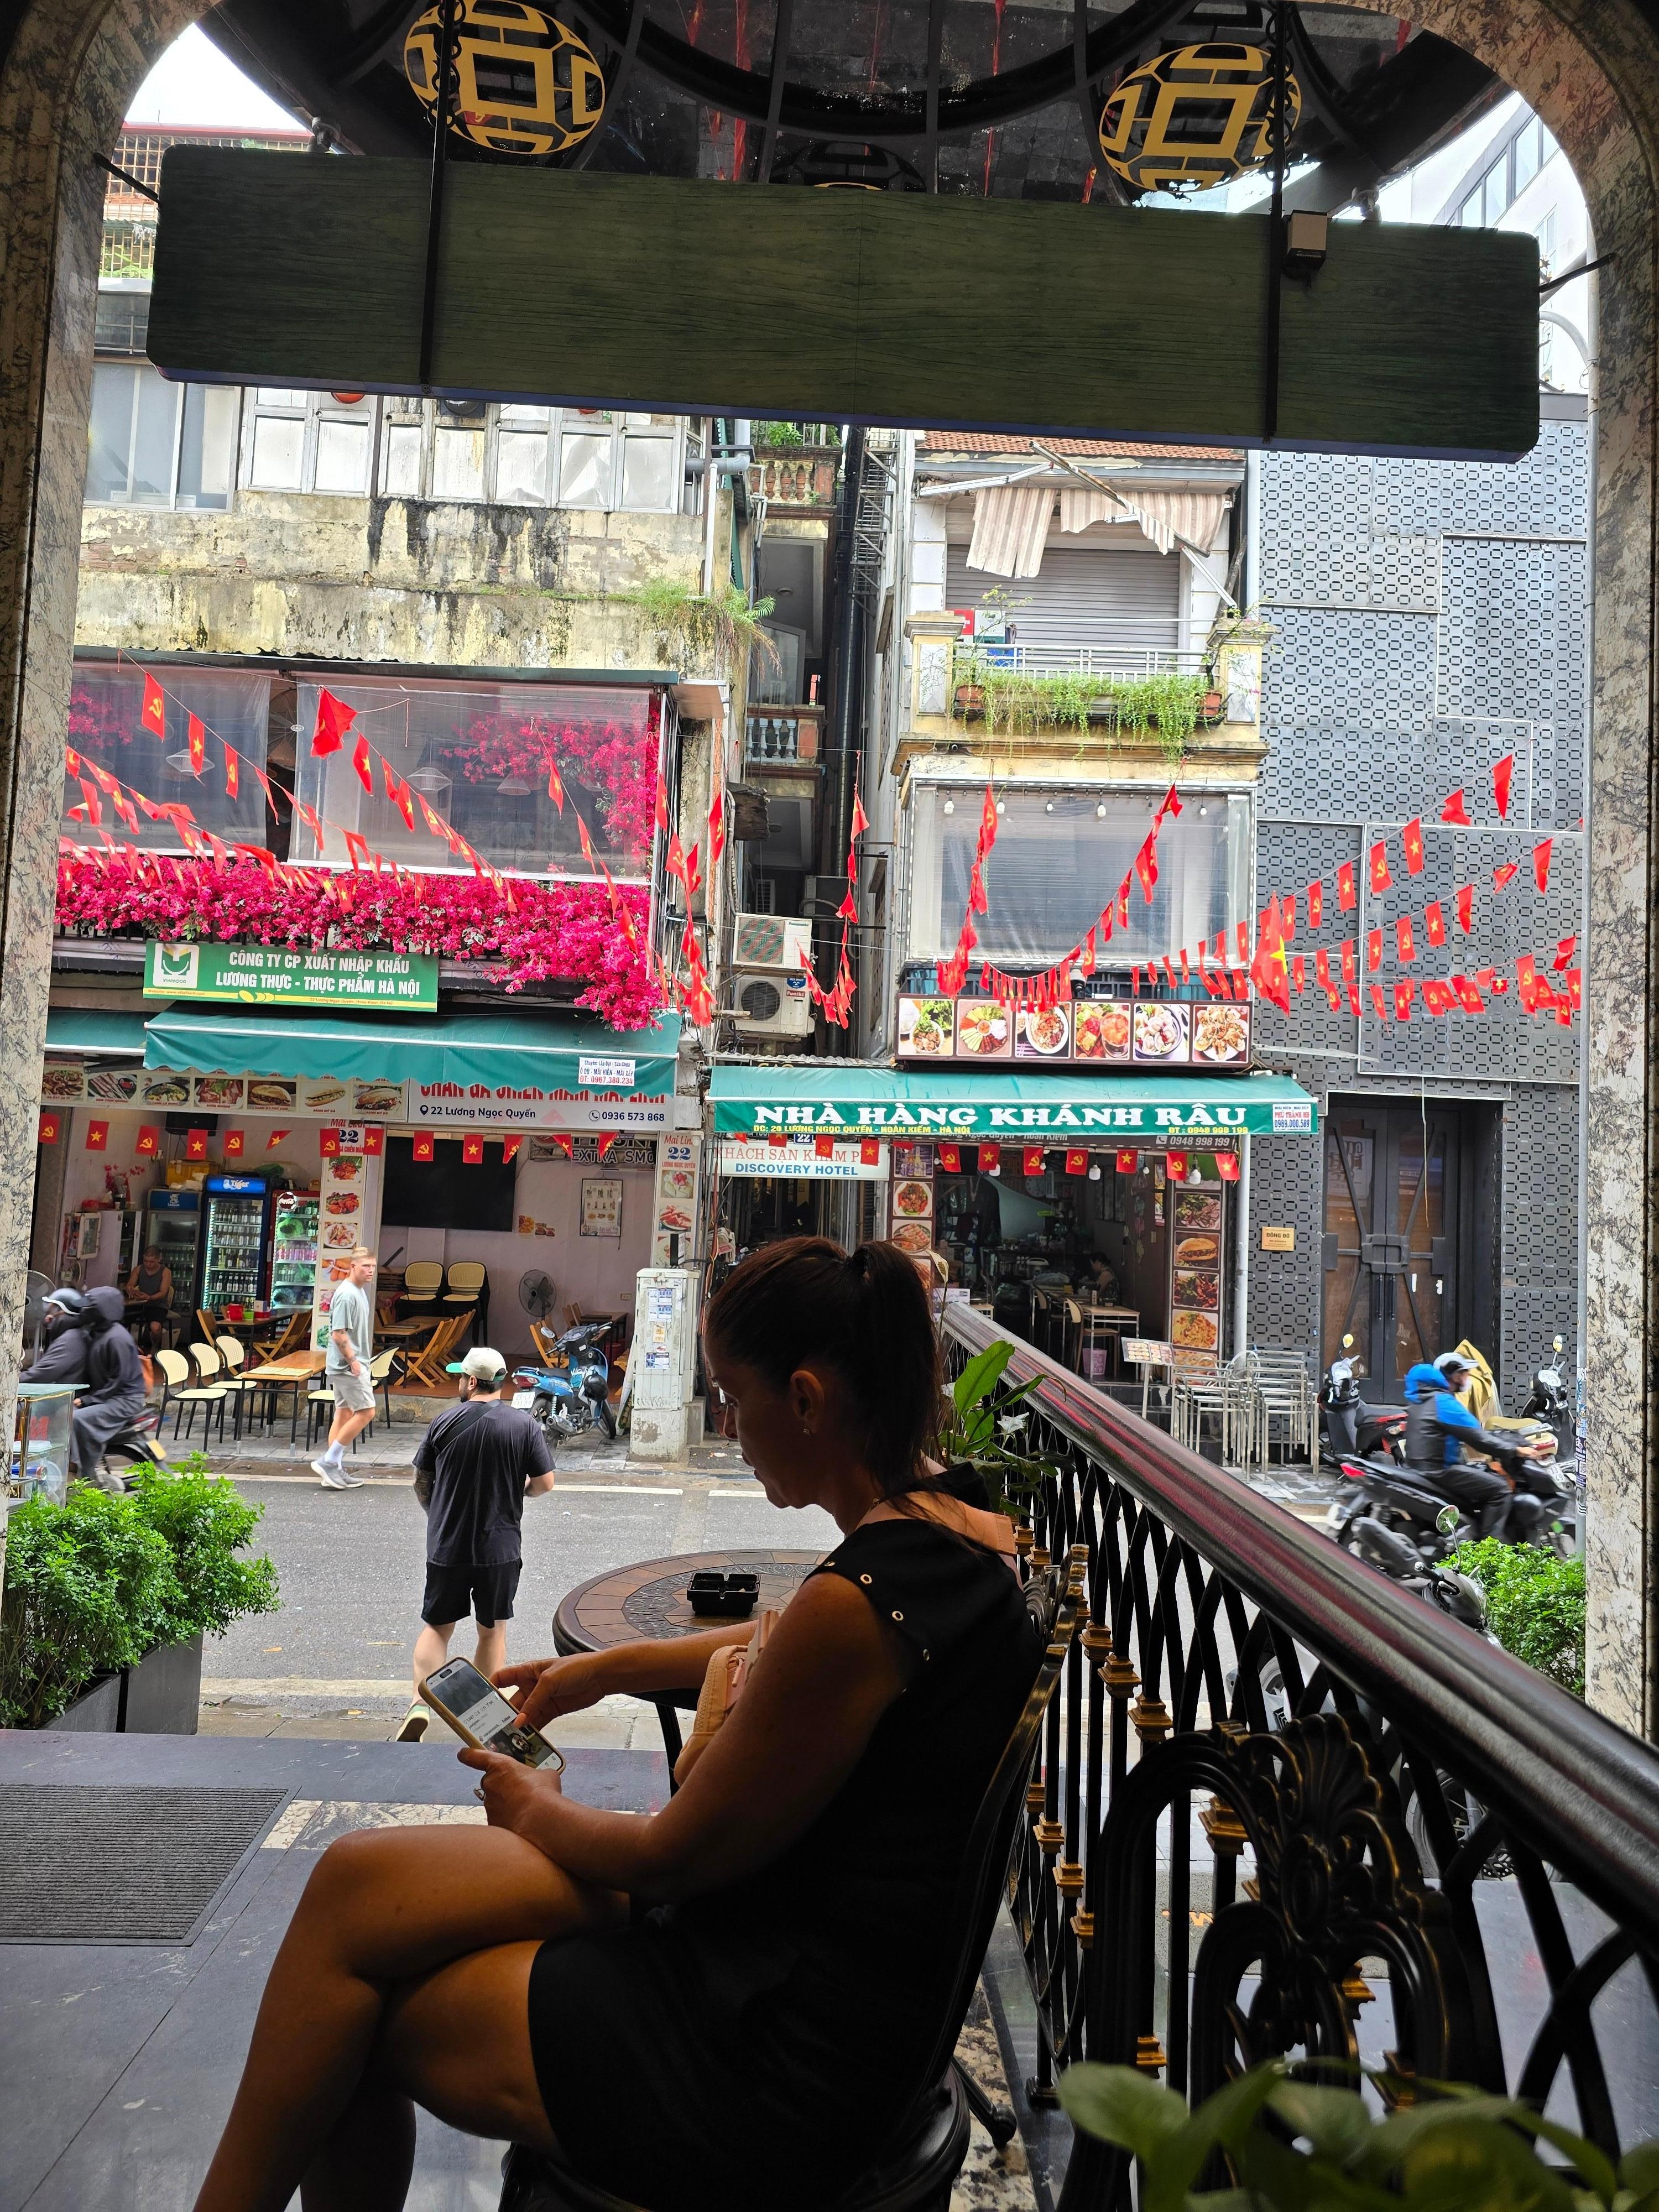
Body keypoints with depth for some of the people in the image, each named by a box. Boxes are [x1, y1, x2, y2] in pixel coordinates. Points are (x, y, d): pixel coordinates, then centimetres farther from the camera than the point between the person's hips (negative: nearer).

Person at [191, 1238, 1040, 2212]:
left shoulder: (858, 1600, -29)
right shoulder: (953, 1532, -1)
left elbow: (676, 1856, -16)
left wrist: (536, 1810, 3)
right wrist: (604, 1667, 21)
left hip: (775, 2067, -8)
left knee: (343, 2015, 1)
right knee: (358, 1878, 5)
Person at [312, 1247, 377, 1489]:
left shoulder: (359, 1292, 13)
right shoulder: (347, 1295, -18)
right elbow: (338, 1334, -21)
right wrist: (353, 1360, -17)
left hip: (342, 1366, 10)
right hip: (348, 1365, -10)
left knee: (344, 1414, 11)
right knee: (366, 1412, -7)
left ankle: (334, 1470, 15)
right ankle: (329, 1461, -3)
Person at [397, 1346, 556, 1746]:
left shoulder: (445, 1422, -4)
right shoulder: (526, 1425, -7)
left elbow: (421, 1481, 3)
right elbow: (545, 1482, -7)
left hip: (446, 1545, 0)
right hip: (500, 1548, 0)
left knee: (438, 1627, 14)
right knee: (493, 1630, 14)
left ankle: (420, 1703, -4)